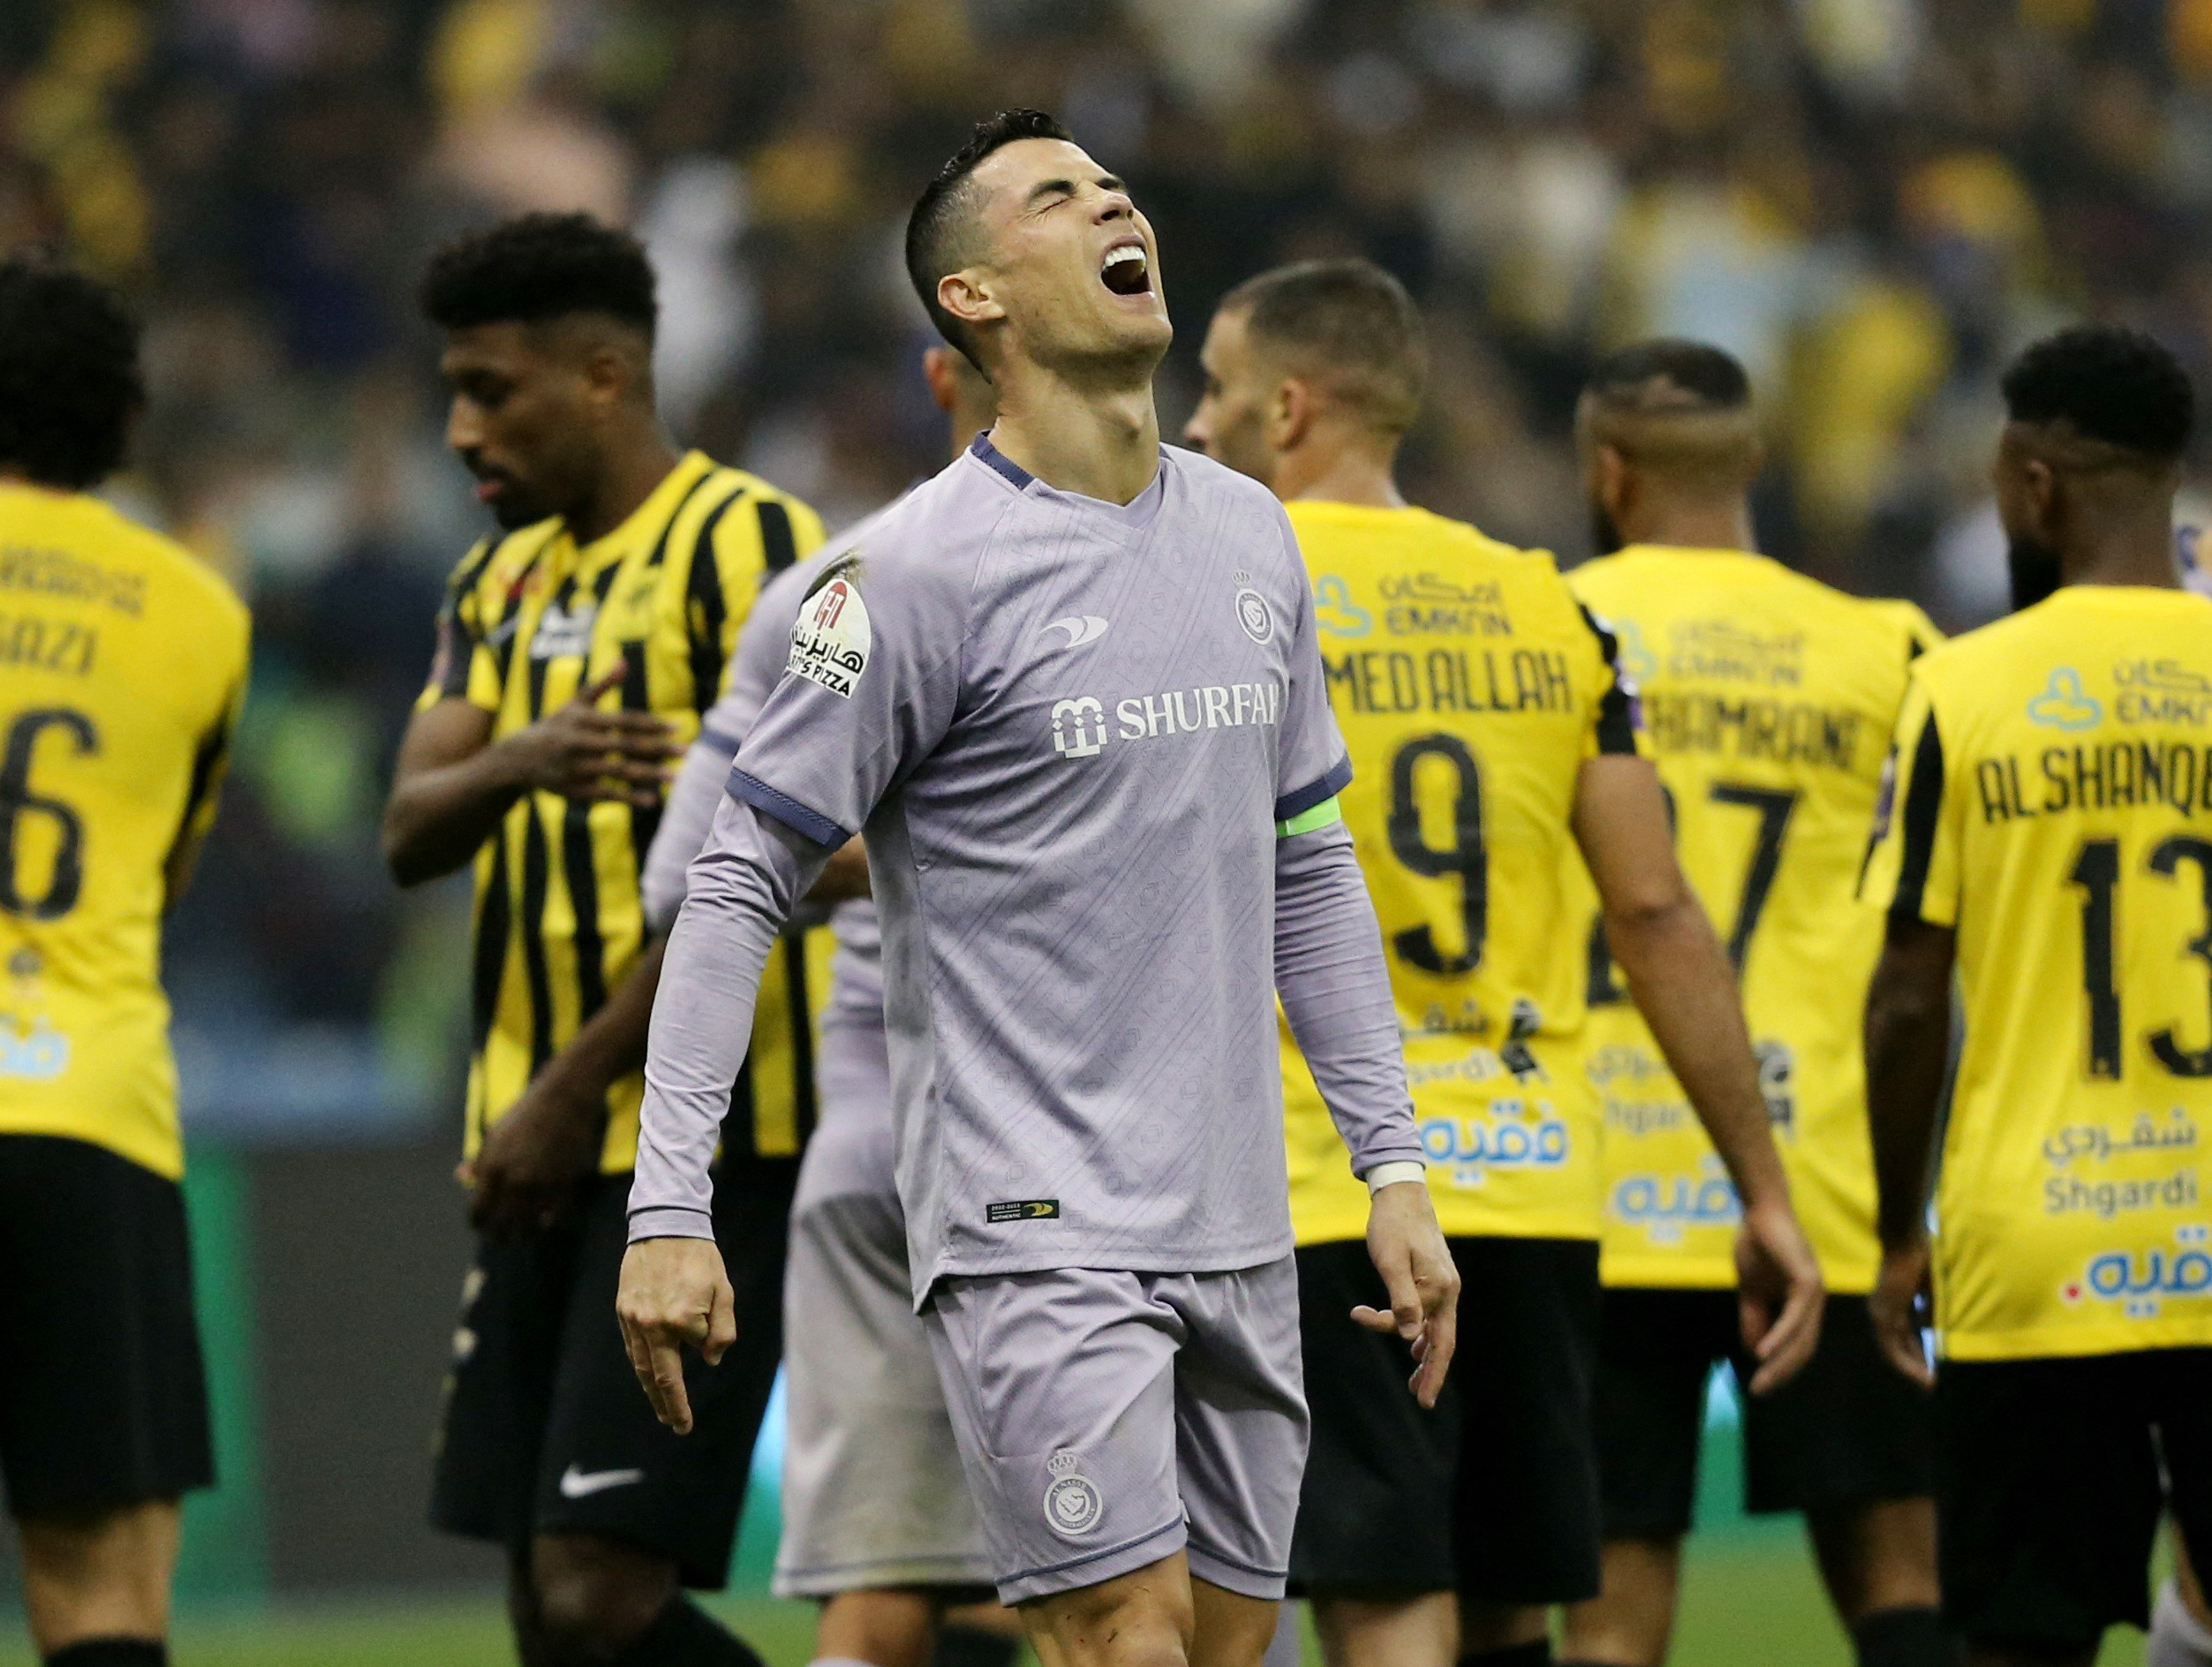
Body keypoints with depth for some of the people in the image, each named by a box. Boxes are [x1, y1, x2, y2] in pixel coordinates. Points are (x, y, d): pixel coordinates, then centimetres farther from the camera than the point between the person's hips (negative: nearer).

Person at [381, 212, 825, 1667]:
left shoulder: (747, 548, -9)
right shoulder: (503, 581, 16)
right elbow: (411, 833, 5)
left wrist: (572, 1089, -16)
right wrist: (519, 764, -18)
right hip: (550, 1157, 8)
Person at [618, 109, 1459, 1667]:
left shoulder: (1252, 538, 11)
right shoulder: (922, 571, -9)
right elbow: (740, 887, -7)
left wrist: (1394, 1169, 14)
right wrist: (669, 1206, -14)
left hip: (1239, 1235, 7)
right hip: (1035, 1230, -7)